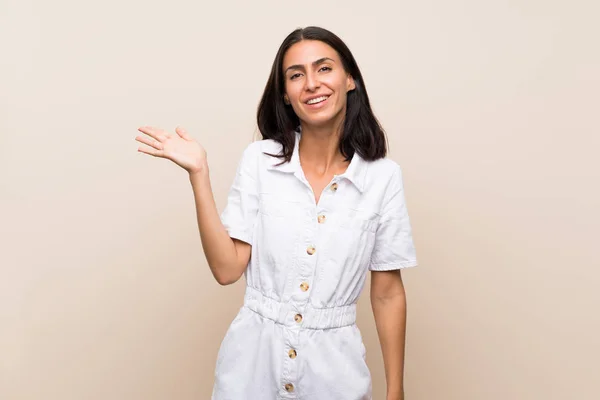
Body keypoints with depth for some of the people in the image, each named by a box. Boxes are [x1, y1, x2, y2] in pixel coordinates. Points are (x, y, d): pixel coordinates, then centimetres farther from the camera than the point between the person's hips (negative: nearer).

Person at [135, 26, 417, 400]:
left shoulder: (383, 175, -7)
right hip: (254, 356, 1)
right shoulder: (260, 159, -6)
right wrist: (199, 173, -15)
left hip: (333, 364, 0)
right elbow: (227, 268, -9)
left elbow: (388, 292, -2)